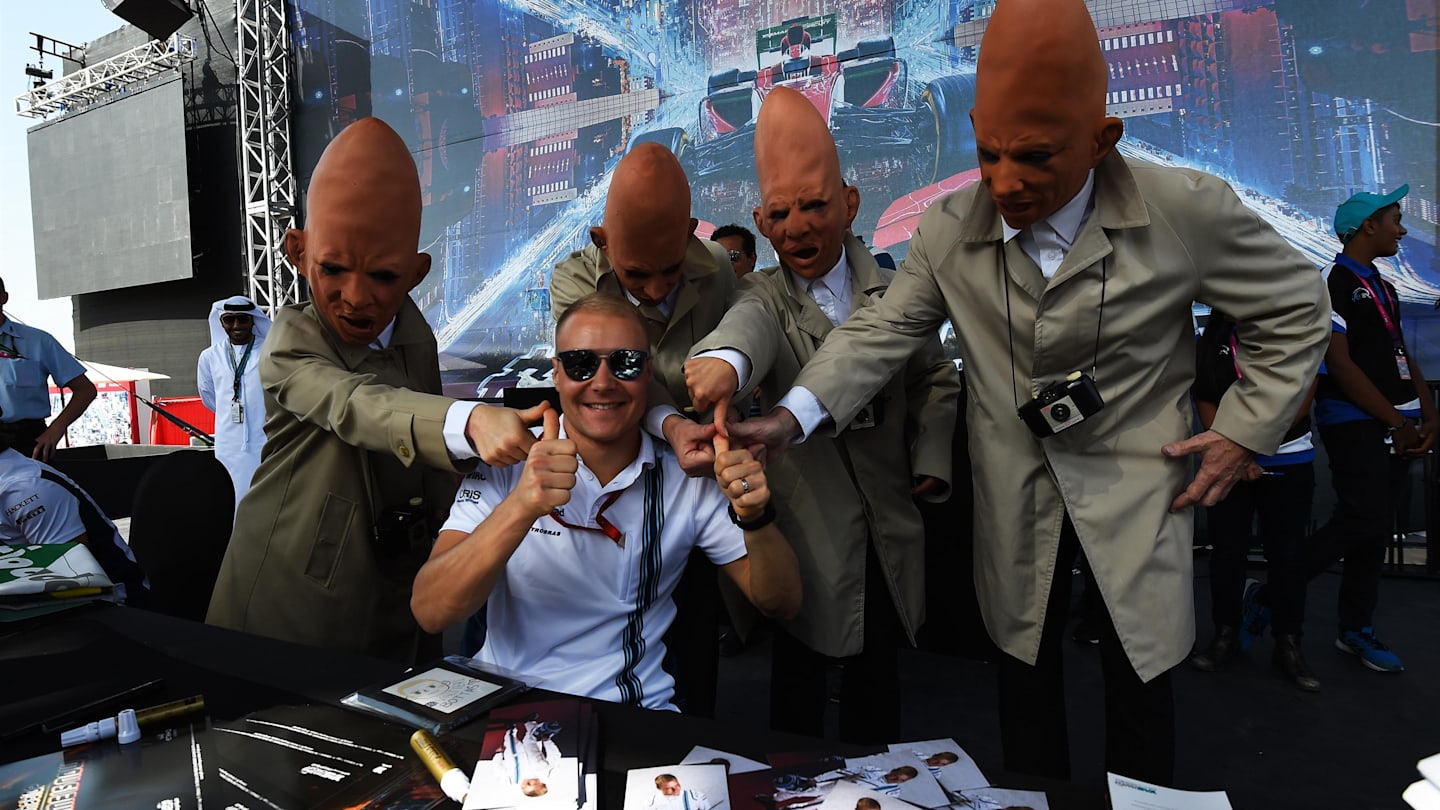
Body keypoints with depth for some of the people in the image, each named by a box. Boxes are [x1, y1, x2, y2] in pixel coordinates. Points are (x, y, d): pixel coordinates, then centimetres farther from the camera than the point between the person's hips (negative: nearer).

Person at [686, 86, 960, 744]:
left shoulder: (892, 291, 1)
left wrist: (931, 461, 0)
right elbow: (749, 324, -30)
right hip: (804, 534, -2)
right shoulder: (764, 296, -5)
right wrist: (726, 359, -54)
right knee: (797, 678, 10)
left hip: (887, 533, 2)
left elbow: (936, 378, 15)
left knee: (876, 675, 17)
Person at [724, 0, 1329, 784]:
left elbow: (1295, 308, -1)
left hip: (1137, 491, -1)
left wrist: (1246, 429, -5)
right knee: (1024, 669, 16)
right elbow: (882, 329, -9)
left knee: (1138, 678, 12)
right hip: (1017, 504, 2)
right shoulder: (948, 228, -9)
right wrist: (791, 417, -23)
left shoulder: (1188, 210, -15)